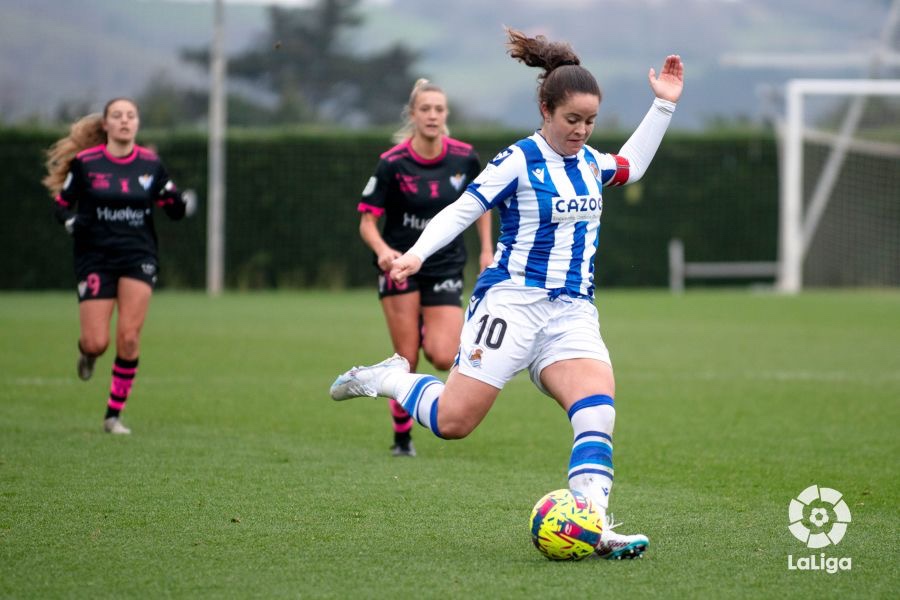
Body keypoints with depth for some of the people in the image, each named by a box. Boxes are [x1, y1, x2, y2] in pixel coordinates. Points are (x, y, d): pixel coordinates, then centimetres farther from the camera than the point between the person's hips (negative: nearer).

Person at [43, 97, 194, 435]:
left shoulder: (150, 164, 3)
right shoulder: (84, 163, -3)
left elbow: (173, 210, 9)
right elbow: (61, 204, 6)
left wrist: (183, 203, -14)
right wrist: (69, 221, -16)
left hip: (139, 257, 1)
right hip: (95, 258, -1)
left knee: (129, 337, -11)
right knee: (97, 343, -7)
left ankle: (114, 414, 1)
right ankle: (86, 351, 33)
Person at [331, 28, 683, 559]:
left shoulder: (589, 161, 15)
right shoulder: (519, 161, -6)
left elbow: (631, 166, 34)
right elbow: (462, 211, -8)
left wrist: (665, 105, 27)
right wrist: (416, 254, -22)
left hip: (573, 313, 5)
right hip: (512, 301, -5)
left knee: (598, 405, -20)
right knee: (453, 421, -9)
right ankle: (387, 378, 21)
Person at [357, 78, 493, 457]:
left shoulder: (464, 157, -5)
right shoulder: (392, 163, -13)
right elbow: (367, 220, -11)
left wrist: (487, 249, 10)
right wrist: (383, 250, -31)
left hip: (446, 266, 2)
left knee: (444, 358, -12)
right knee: (407, 359, -6)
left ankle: (428, 333, 25)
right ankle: (402, 437, 14)